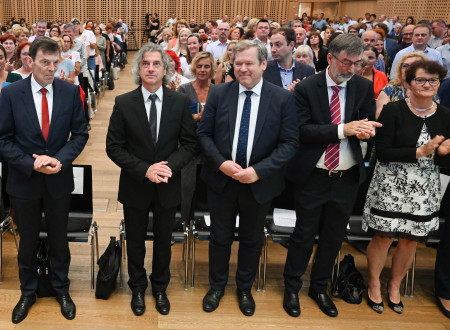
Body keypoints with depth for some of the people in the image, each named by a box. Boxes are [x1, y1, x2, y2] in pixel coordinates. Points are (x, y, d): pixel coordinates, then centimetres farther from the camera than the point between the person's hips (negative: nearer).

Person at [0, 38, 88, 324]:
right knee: (28, 241, 16)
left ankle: (62, 290, 36)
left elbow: (80, 133, -2)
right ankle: (28, 292, 37)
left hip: (59, 180, 1)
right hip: (24, 180, 0)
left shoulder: (70, 92, -6)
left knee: (59, 239, 16)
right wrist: (31, 164, -19)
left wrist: (59, 159, -18)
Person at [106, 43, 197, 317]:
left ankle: (160, 288, 39)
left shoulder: (180, 102, -5)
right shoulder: (123, 103, -8)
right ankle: (138, 289, 39)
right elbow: (114, 147, -8)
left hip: (168, 186, 1)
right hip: (135, 186, 0)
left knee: (163, 241, 17)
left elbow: (189, 143, -3)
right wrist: (145, 169, -19)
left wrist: (170, 166, -20)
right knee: (135, 241, 16)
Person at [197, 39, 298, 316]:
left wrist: (258, 171, -20)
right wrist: (221, 163, -17)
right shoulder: (219, 94, -3)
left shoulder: (283, 98, -8)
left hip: (259, 183, -1)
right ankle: (217, 287, 38)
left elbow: (289, 143, -10)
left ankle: (245, 289, 40)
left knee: (252, 240, 17)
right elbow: (204, 133, -1)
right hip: (221, 180, 1)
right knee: (220, 238, 16)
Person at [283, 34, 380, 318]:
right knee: (304, 235, 8)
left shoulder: (365, 87, 1)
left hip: (348, 178, 4)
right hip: (313, 177, -3)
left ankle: (320, 288, 35)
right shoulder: (306, 88, -8)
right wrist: (343, 129, -27)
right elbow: (302, 130, -16)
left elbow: (370, 125, 5)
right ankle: (292, 288, 28)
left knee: (334, 237, 16)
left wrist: (364, 130, -21)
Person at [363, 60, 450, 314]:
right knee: (384, 237, 4)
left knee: (411, 240, 12)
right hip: (391, 186, -4)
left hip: (424, 189, 4)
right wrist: (420, 152, -21)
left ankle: (395, 286, 36)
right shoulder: (393, 110, -10)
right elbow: (383, 153, -15)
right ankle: (374, 284, 30)